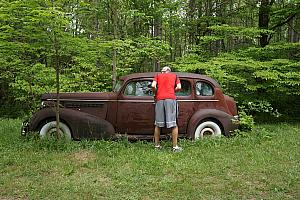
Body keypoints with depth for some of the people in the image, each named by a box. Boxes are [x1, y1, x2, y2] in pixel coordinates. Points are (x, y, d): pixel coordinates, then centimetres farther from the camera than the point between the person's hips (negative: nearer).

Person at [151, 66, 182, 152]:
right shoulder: (174, 75, 20)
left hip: (160, 100, 2)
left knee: (158, 124, 9)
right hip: (171, 99, -1)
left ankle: (157, 145, 15)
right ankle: (175, 147, -2)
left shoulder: (158, 76, 20)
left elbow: (153, 85, 3)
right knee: (174, 124, 0)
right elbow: (179, 87, 5)